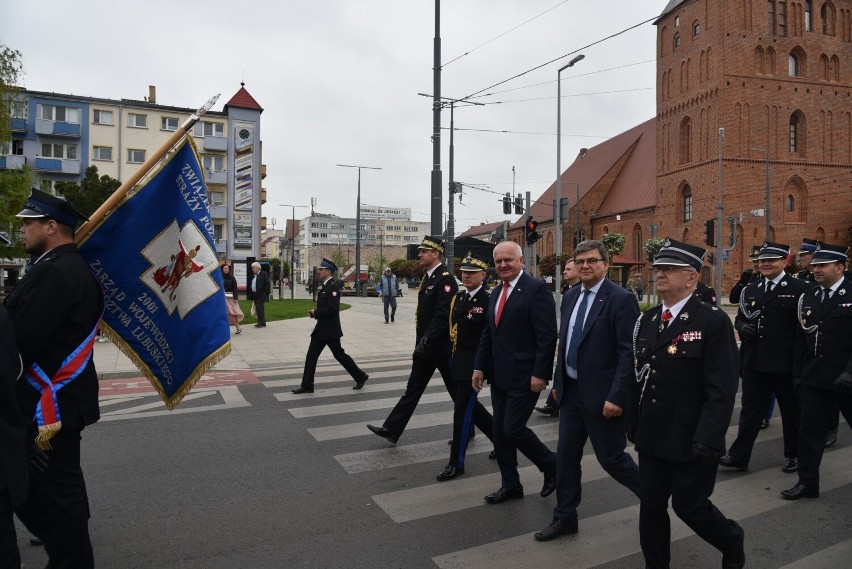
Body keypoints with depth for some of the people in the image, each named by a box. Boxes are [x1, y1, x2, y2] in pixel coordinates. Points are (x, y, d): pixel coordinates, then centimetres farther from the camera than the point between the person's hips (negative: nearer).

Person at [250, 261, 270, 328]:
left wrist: (265, 293, -15)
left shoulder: (264, 274, -6)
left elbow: (267, 284, -11)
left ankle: (262, 323, -6)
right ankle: (260, 322, 15)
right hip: (255, 295, 8)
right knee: (258, 309, 9)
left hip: (261, 295, -8)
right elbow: (252, 285, 20)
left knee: (260, 309, -11)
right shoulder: (254, 275, 17)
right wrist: (252, 294, 12)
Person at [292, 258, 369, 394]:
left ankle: (361, 377, 19)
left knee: (340, 355, 4)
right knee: (311, 356, 5)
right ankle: (307, 385, 10)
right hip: (321, 329, 9)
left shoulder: (332, 287, -18)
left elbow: (332, 309, -27)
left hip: (330, 330, -9)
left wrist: (316, 312, -16)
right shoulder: (325, 286, 12)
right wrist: (315, 312, 4)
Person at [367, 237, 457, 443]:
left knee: (457, 391, 8)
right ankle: (391, 429, 12)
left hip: (441, 347, -9)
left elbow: (442, 317, -25)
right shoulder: (427, 278, 12)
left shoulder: (445, 279, -17)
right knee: (413, 389, 10)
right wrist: (421, 343, 17)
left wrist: (426, 341, -27)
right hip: (425, 346, 9)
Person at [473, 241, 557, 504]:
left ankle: (552, 466, 18)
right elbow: (488, 334, 16)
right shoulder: (497, 292, 12)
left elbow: (547, 336, -17)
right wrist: (479, 367, 10)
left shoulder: (536, 289, -12)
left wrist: (540, 374, -20)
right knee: (500, 432, 11)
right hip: (499, 376, 8)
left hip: (524, 376, -8)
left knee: (513, 429, -7)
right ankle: (510, 485, 26)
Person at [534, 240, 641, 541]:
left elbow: (629, 353, -18)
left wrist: (616, 397, -21)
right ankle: (565, 517, 26)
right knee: (566, 455, 11)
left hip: (602, 395, -7)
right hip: (571, 391, 7)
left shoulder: (621, 299, -14)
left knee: (610, 457, 6)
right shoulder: (571, 296, 8)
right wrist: (558, 382, 15)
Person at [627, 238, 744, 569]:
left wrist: (708, 441, -20)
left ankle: (732, 541, 39)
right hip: (652, 437, 6)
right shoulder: (647, 320, 7)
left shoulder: (714, 322, -13)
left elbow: (722, 390, -17)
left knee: (690, 506, 9)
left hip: (691, 441, -5)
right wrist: (634, 425, 10)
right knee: (651, 506, 11)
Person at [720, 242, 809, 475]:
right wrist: (742, 327, -6)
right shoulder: (751, 289, 11)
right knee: (750, 409, 7)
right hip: (754, 362, 4)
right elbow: (740, 318, 17)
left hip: (786, 364, -4)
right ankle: (739, 456, 12)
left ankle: (794, 455, 31)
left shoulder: (799, 289, -6)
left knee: (791, 410, 13)